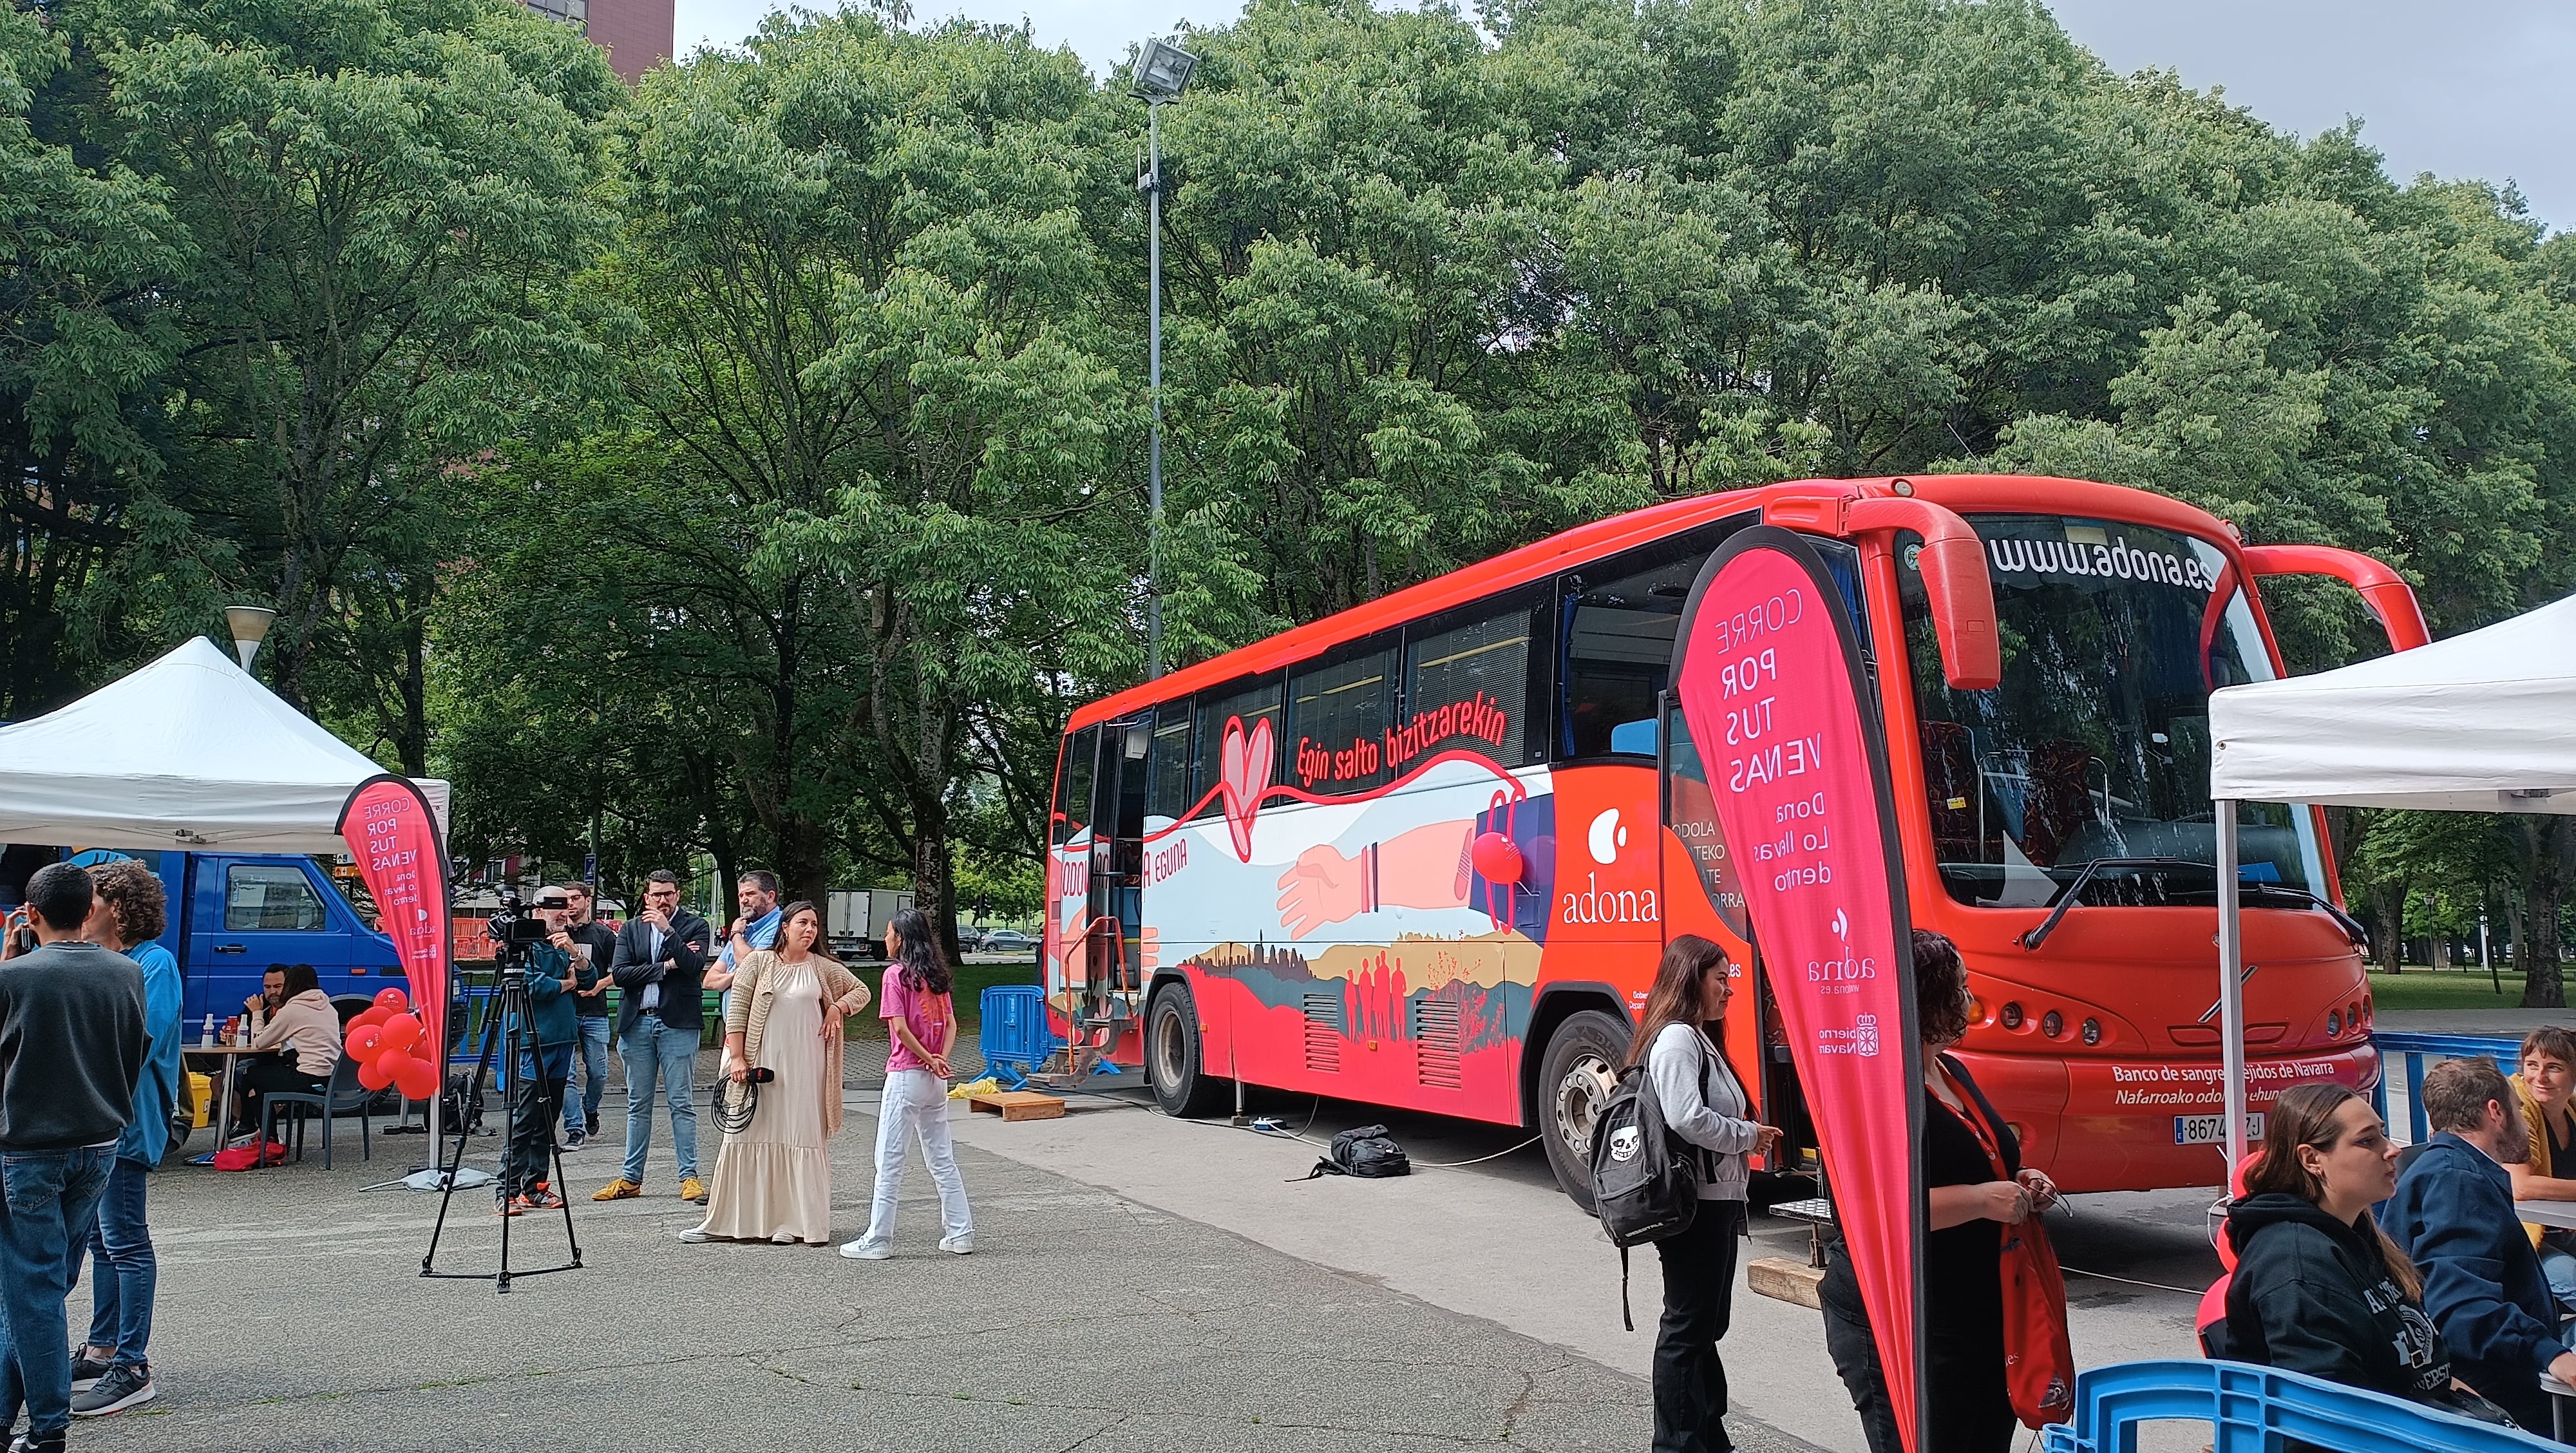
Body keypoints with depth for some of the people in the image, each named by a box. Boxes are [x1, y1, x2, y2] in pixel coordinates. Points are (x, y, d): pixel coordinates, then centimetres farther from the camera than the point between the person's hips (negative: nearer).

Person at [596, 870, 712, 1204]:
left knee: (682, 1104, -2)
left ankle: (689, 1177, 2)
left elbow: (695, 967, -12)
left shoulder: (694, 926, 4)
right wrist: (666, 966, -9)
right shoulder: (630, 929, 12)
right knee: (638, 1105, 10)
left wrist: (667, 929, -16)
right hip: (637, 1024, 3)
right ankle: (631, 1178, 15)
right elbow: (619, 973, -2)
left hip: (677, 1024, -3)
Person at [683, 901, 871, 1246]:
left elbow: (861, 990, 20)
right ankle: (724, 1221, 9)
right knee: (748, 1135, 2)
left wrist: (838, 1007, 0)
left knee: (802, 1137, 0)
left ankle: (793, 1222, 6)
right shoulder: (758, 961, 3)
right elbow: (737, 1009, -1)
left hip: (805, 1067, 1)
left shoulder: (824, 968, 8)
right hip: (760, 1062, -1)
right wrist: (737, 1057, -7)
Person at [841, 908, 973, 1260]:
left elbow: (900, 1027, -18)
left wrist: (928, 1058, -10)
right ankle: (960, 1234, 15)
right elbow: (951, 1024, 7)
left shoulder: (896, 973, -11)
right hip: (936, 1080, 7)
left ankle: (878, 1240, 3)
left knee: (889, 1161, 0)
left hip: (905, 1075, -7)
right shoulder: (936, 974, 10)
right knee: (942, 1158, 13)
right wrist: (940, 1059, -5)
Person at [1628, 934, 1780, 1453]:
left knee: (1707, 1323, 17)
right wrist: (1748, 1137, -14)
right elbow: (1686, 1119, -26)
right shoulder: (1676, 1038, -16)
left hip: (1716, 1202, 11)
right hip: (1692, 1206, -11)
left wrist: (1748, 1135, 6)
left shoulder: (1700, 1038, 17)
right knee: (1687, 1327, -3)